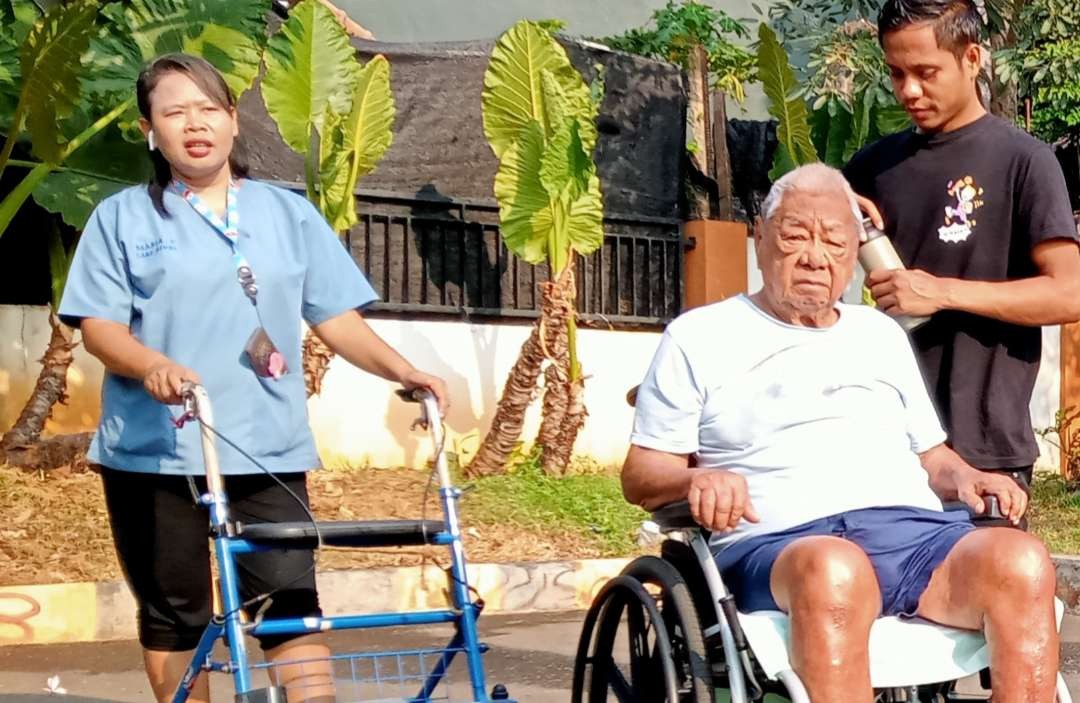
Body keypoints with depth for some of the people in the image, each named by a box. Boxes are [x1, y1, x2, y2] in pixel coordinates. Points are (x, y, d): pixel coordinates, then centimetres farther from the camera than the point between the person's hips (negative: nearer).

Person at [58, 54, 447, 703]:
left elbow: (337, 318, 8)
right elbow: (99, 325, -2)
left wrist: (402, 369, -10)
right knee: (173, 618, 6)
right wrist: (154, 364, -23)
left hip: (268, 451, 1)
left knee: (293, 610, -7)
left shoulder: (290, 214, 13)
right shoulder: (123, 216, 8)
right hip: (155, 452, 0)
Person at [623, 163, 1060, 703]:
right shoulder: (699, 336, 16)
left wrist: (964, 477, 8)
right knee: (832, 571, -42)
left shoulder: (880, 333, 30)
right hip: (778, 541, -4)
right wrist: (698, 480, -12)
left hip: (914, 528, 4)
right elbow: (640, 476, 11)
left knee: (1022, 562, -29)